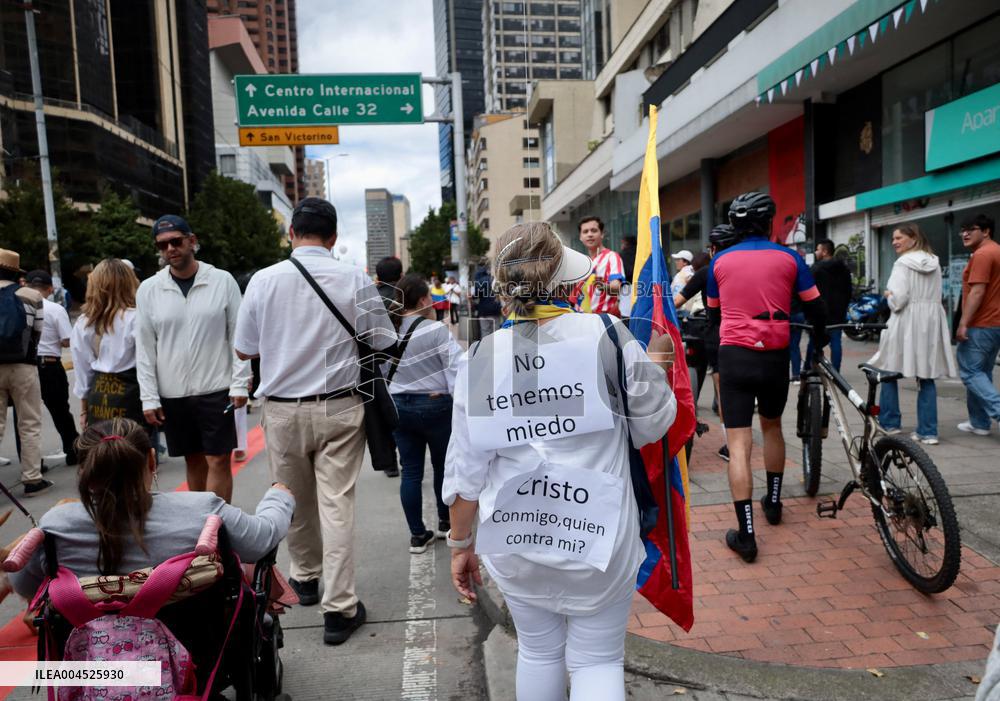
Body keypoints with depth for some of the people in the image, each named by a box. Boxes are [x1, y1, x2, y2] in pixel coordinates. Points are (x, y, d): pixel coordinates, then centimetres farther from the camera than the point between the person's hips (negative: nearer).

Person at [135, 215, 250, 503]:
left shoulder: (222, 281, -4)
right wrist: (149, 398, -1)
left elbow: (238, 336, -2)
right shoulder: (148, 290, 2)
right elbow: (145, 348, 3)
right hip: (172, 394, 3)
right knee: (194, 460, 14)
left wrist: (240, 384, -7)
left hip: (216, 390, -2)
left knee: (219, 461, -1)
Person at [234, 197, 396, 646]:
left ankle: (306, 578, 39)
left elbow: (244, 350, 4)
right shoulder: (354, 280, -8)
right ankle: (339, 608, 6)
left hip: (283, 410, 2)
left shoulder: (264, 280, -5)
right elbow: (384, 343, 0)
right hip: (339, 409, -2)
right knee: (337, 504, 2)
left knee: (296, 502, 18)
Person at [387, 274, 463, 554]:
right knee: (444, 465, 17)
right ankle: (446, 522, 32)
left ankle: (417, 535, 17)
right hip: (434, 405, -4)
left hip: (398, 406, 5)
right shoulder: (435, 330, -17)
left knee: (410, 471, 10)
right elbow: (458, 366, -18)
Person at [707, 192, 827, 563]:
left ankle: (746, 533, -7)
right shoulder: (788, 258, 2)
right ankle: (773, 502, 39)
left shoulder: (720, 261, 4)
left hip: (734, 354, -1)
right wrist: (821, 340, 25)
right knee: (772, 426, 24)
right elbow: (815, 308, 5)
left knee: (738, 444, -3)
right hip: (775, 355, 2)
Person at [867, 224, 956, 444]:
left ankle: (889, 423, 15)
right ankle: (928, 431, 7)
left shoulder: (903, 263, -9)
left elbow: (898, 299, -18)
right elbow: (935, 295, 17)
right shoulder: (935, 263, 12)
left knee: (888, 372, 9)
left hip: (907, 323, -6)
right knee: (927, 378, 7)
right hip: (931, 323, 6)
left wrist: (889, 296, 3)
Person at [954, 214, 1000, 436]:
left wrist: (963, 324, -21)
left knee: (970, 372, -6)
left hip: (980, 325, -10)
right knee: (982, 373, 13)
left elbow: (977, 291, -21)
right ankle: (980, 422, 17)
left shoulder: (982, 254, -14)